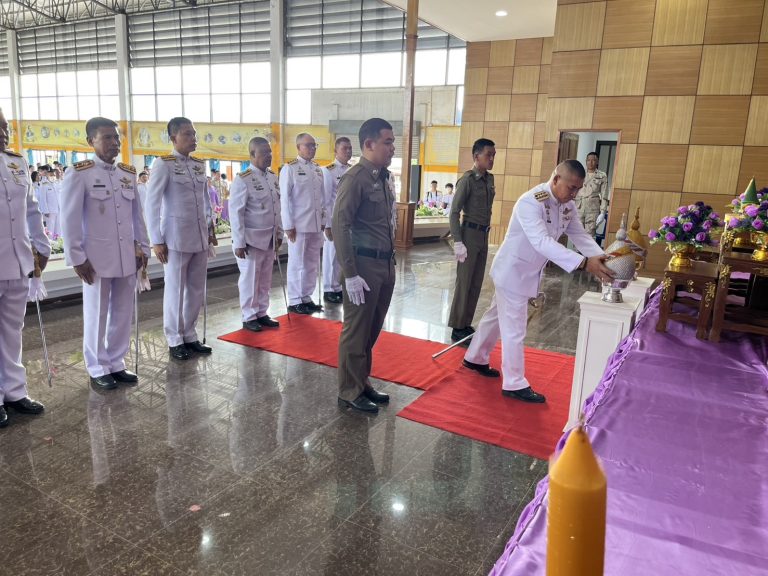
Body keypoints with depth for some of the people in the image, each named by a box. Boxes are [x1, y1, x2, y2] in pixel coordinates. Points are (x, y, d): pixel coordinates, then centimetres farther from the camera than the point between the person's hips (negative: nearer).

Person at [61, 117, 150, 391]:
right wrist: (77, 258, -10)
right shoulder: (78, 173, -7)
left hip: (127, 257, 5)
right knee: (97, 316, 5)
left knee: (123, 314, 11)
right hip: (97, 259, -5)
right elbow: (70, 219, -8)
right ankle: (98, 370, 19)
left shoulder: (129, 173, 9)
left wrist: (142, 246, 10)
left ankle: (116, 364, 25)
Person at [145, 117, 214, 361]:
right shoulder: (163, 164, -7)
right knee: (176, 290, 4)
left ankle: (189, 335, 24)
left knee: (197, 289, 11)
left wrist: (210, 229, 14)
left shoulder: (199, 164, 10)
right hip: (176, 238, -6)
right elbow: (152, 203, -9)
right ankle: (175, 340, 16)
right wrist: (156, 240, -11)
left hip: (200, 237, 6)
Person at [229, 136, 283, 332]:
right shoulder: (243, 179, -13)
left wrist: (279, 234, 13)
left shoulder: (273, 177, 9)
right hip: (251, 239, -6)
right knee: (250, 279, 3)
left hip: (269, 238, 7)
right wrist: (239, 242, -15)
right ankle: (249, 317, 15)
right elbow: (235, 212, -14)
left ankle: (262, 314, 24)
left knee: (265, 279, 13)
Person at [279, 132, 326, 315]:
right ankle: (294, 301, 12)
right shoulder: (290, 168, -6)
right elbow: (285, 199, -9)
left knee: (312, 263, 11)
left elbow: (321, 197, 14)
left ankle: (306, 298, 22)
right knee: (297, 264, 2)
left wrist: (323, 221, 10)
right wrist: (289, 226, -12)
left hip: (316, 224, 6)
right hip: (298, 225, -6)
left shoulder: (317, 169, 12)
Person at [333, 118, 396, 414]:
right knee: (356, 332, 4)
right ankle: (350, 392, 18)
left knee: (372, 331, 17)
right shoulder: (355, 178, -13)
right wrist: (350, 274, -20)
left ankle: (362, 383, 32)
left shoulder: (385, 177, 11)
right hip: (364, 265, -8)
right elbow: (339, 226, -17)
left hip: (385, 264, 8)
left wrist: (390, 260, 13)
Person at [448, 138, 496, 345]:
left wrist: (486, 229, 13)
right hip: (469, 234, -7)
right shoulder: (467, 180, -12)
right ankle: (457, 328, 8)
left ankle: (466, 325, 21)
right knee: (464, 283, -1)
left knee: (476, 284, 11)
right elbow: (454, 213, -14)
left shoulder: (489, 179, 10)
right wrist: (458, 242, -19)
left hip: (484, 235, 7)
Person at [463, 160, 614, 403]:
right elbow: (542, 242, -39)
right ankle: (515, 384, 12)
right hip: (513, 270, -9)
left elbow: (580, 236, -1)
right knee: (514, 328, -1)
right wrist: (584, 263, -46)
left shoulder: (567, 205, -2)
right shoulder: (531, 202, -29)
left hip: (528, 271, 9)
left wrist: (602, 258, -20)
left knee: (497, 316, 21)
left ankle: (475, 358, 39)